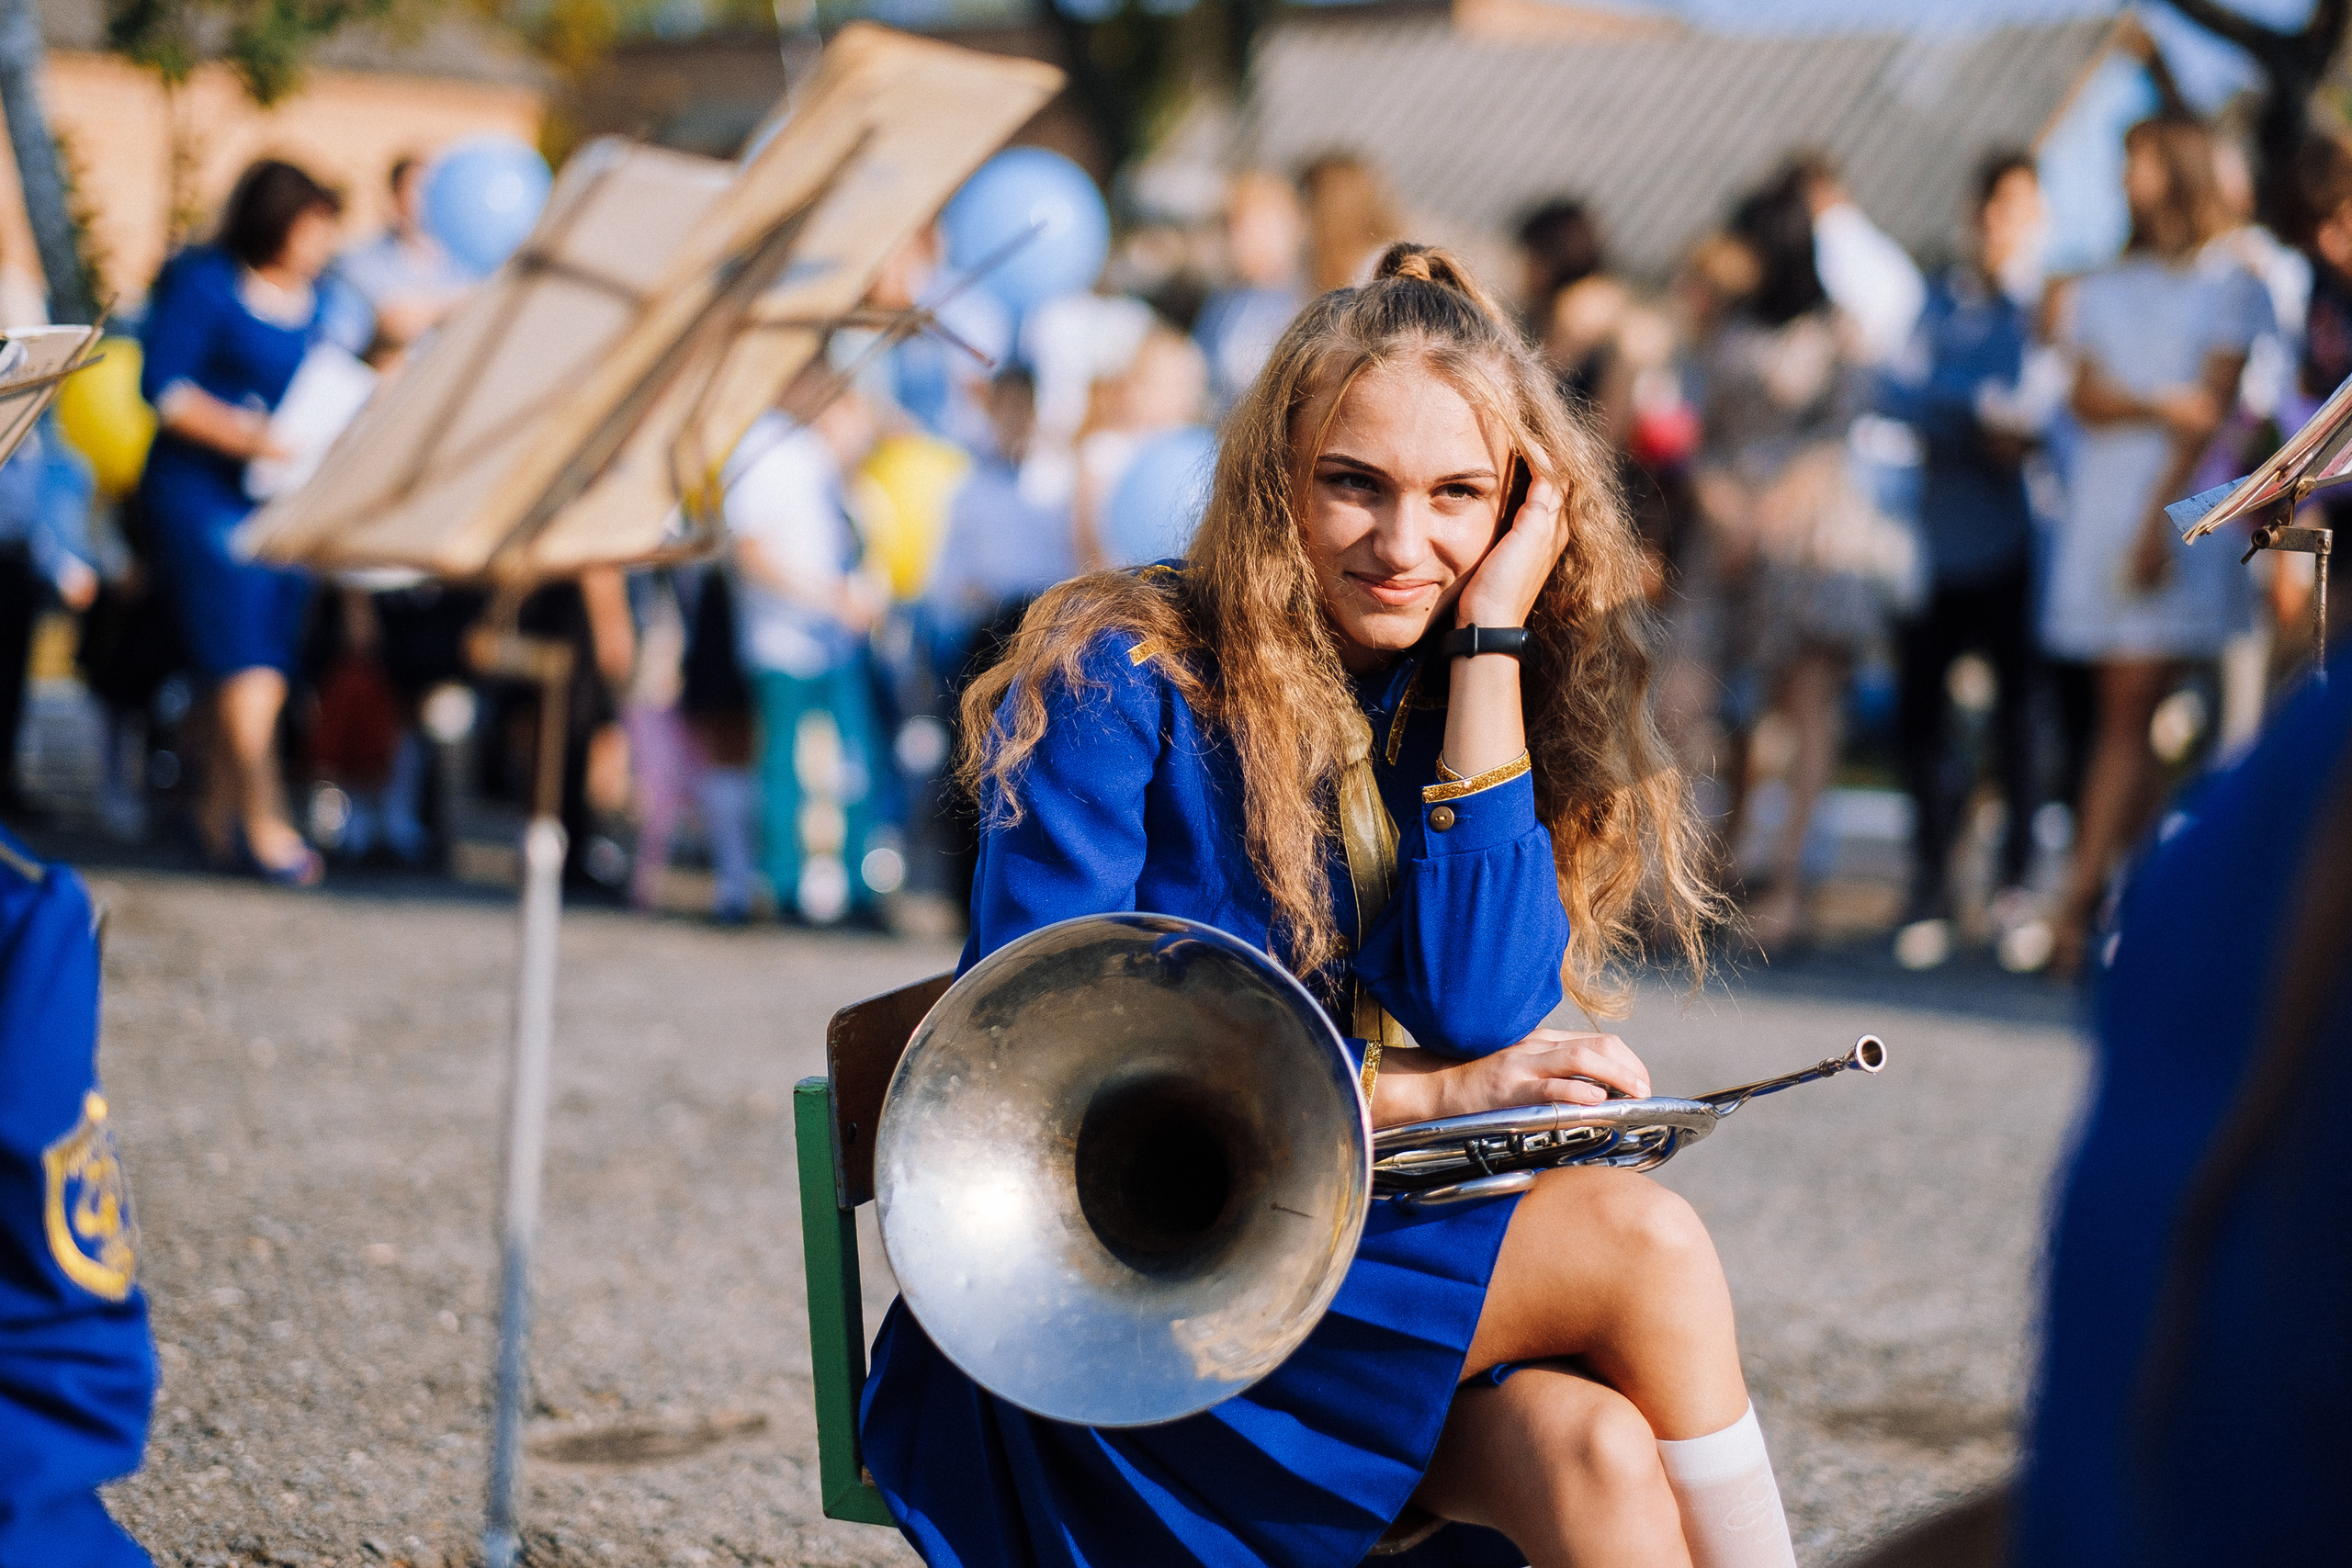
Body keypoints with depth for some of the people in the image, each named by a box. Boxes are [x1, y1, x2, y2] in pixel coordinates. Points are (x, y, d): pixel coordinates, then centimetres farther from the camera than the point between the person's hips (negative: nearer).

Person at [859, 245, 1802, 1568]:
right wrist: (1420, 1094, -14)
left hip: (1367, 1243, 5)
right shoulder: (1118, 679, -7)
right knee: (1638, 1245, -23)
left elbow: (1482, 1012, -9)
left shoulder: (1463, 702, 9)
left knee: (1591, 1450, -29)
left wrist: (1490, 641, -8)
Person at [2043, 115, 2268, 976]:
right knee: (2122, 713, 0)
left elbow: (2214, 407, -5)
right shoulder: (2103, 290, 18)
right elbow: (2088, 400, 6)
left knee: (2133, 710, -9)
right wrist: (2162, 408, -13)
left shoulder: (2232, 285, 4)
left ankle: (2080, 897, -11)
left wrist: (2159, 516, -13)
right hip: (2103, 507, 4)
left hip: (2184, 512, -4)